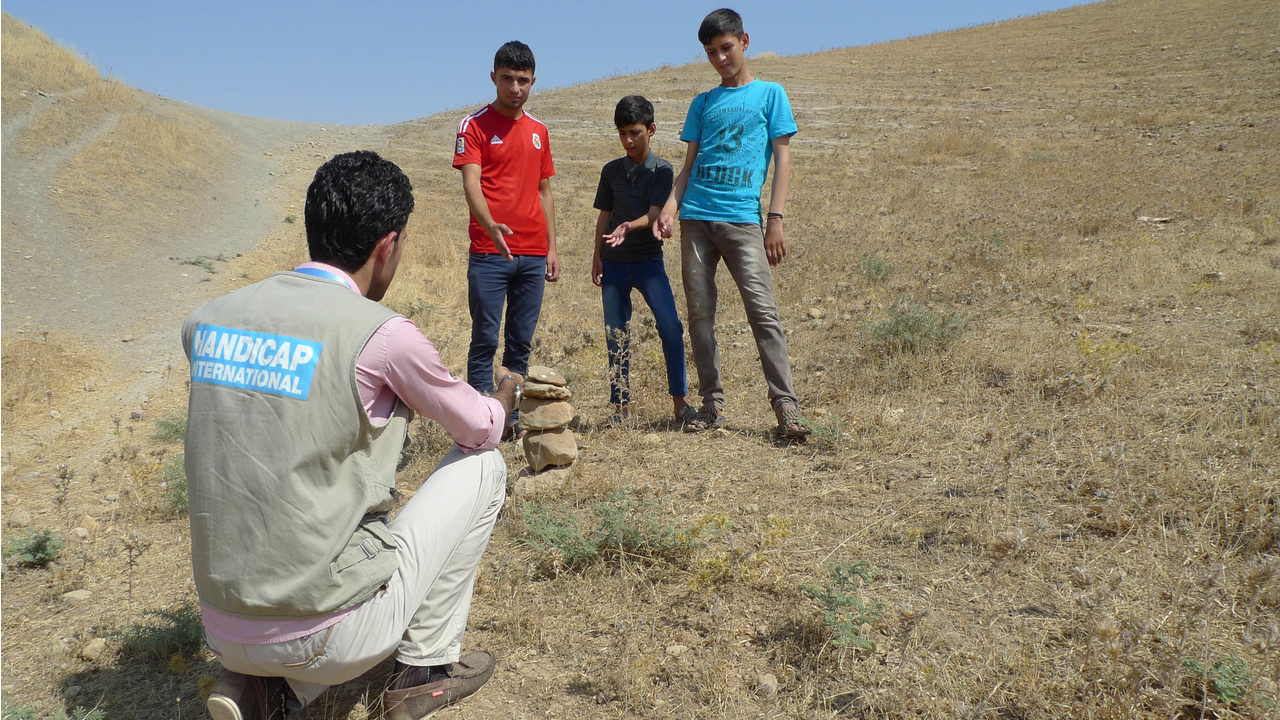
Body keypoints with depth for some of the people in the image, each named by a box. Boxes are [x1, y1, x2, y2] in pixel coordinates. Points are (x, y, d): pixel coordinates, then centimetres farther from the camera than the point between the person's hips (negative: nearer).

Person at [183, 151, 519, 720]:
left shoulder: (206, 321, 1)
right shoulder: (381, 334, -15)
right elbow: (481, 429, 2)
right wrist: (506, 396, 25)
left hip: (224, 634, 6)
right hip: (328, 638, -6)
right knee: (483, 465, 11)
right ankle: (426, 665, 17)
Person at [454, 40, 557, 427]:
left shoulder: (539, 131, 16)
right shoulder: (475, 125, 1)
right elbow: (471, 183, -11)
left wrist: (551, 248, 14)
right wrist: (490, 225, -30)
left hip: (533, 255, 5)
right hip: (489, 253, -5)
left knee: (521, 343, 7)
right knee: (485, 340, -3)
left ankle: (513, 418, 15)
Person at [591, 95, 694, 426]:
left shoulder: (662, 170, 0)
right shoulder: (611, 170, 9)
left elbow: (654, 213, -11)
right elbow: (604, 216, 12)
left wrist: (630, 226, -30)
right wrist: (597, 256, 4)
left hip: (648, 259, -3)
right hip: (613, 263, 3)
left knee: (670, 324, -15)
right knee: (616, 335, 3)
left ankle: (679, 401, -7)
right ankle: (622, 407, 11)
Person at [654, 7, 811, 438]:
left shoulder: (770, 94, 11)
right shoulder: (703, 104, 19)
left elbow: (783, 159, 4)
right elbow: (689, 164, 17)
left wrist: (776, 218, -6)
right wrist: (671, 207, 0)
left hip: (742, 217, -4)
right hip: (696, 217, 4)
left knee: (762, 309, -12)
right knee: (699, 312, 2)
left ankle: (786, 405, -10)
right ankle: (713, 403, 11)